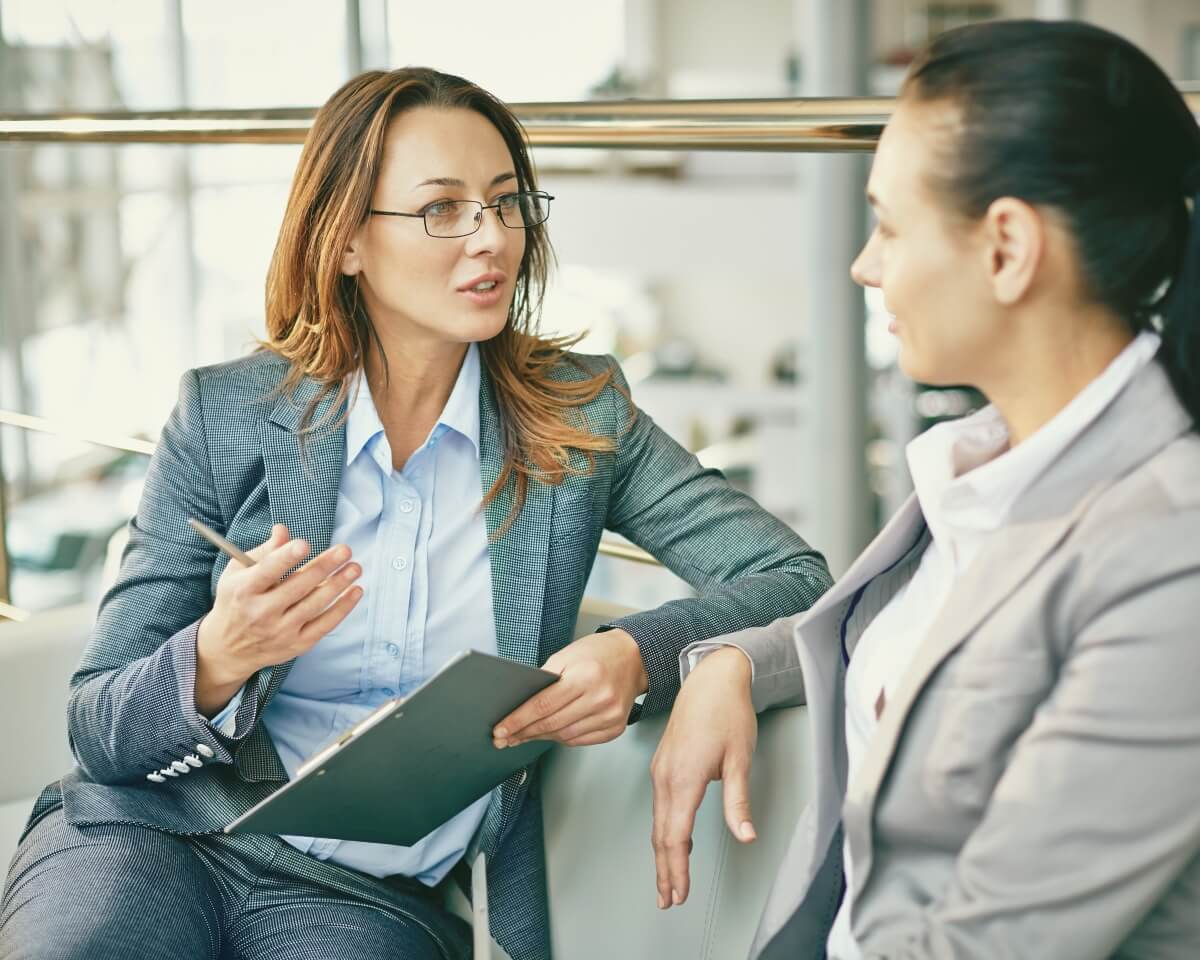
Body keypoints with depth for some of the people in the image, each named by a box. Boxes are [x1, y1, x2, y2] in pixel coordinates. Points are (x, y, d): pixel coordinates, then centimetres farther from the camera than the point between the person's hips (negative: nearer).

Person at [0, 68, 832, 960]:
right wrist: (219, 659, -24)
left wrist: (640, 655, -23)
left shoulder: (581, 416, 3)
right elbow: (98, 732, -1)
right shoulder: (223, 414, 0)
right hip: (150, 829, 0)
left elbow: (795, 578, -4)